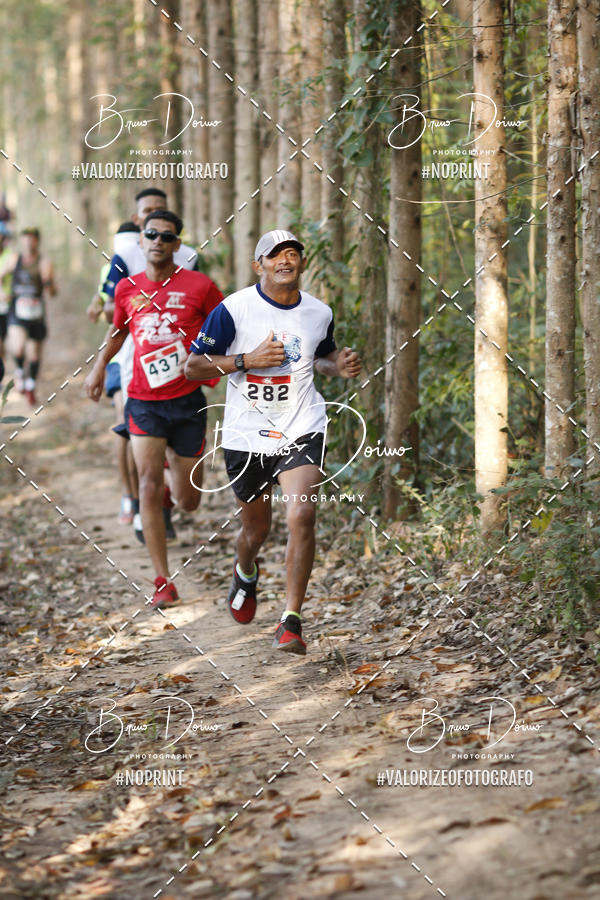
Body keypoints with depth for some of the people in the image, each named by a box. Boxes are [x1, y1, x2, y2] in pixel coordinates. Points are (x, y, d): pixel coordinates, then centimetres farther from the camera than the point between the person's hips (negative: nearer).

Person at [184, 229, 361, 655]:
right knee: (257, 528, 14)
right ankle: (246, 573, 52)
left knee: (302, 516, -21)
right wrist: (248, 360, -19)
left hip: (302, 432, 1)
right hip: (247, 436, -1)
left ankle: (292, 621, -13)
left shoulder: (319, 313, 3)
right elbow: (193, 366, -6)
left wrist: (341, 365, 2)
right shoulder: (234, 309, -9)